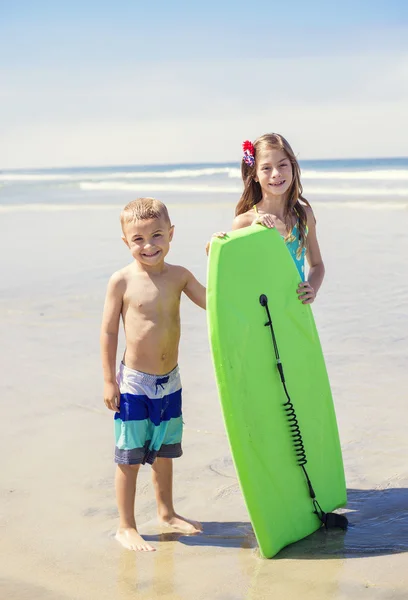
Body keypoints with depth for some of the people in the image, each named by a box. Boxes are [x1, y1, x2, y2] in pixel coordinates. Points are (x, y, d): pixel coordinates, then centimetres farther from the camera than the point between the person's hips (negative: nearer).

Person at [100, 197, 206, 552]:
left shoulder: (178, 276, 0)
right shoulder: (122, 281, -11)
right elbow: (109, 331, -7)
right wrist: (109, 381, -8)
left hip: (170, 382, 4)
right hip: (134, 383, -4)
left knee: (164, 452, 19)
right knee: (130, 458, 3)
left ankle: (166, 512, 37)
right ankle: (126, 527, 16)